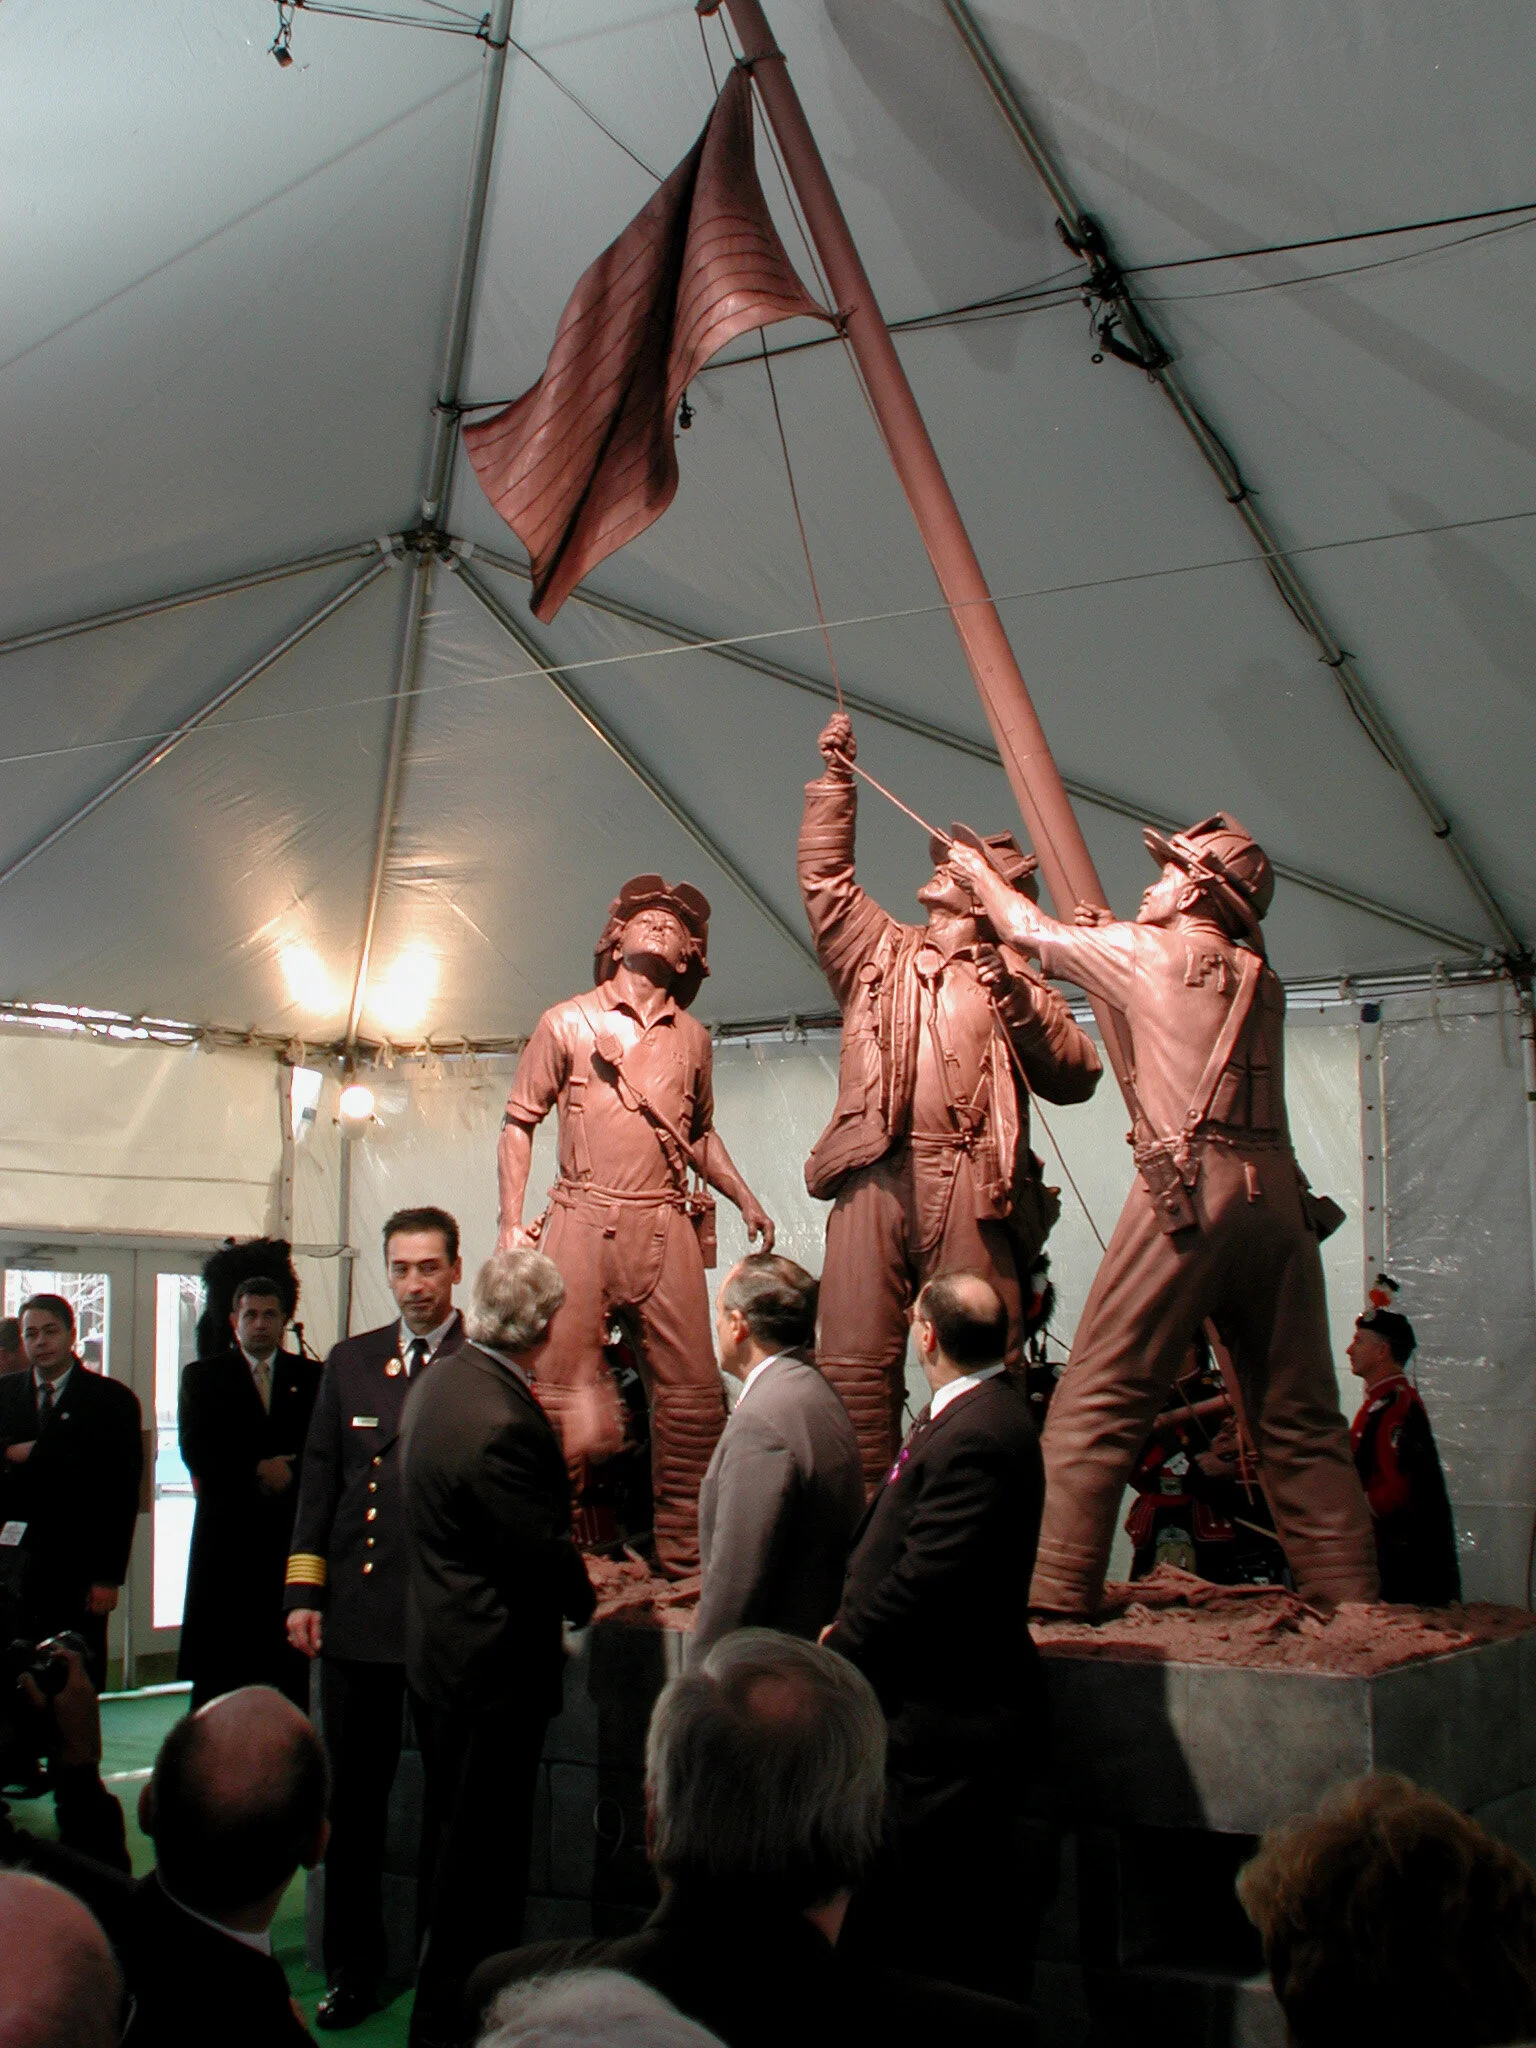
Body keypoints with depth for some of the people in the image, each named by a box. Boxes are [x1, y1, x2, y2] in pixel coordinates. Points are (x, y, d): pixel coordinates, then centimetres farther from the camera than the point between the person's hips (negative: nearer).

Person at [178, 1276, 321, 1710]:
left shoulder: (311, 1378, 12)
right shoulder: (202, 1377, 10)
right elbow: (196, 1453, -2)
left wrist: (290, 1472, -12)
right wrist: (256, 1470, -11)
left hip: (292, 1532, 1)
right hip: (227, 1536, 0)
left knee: (289, 1666, -1)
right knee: (218, 1668, -1)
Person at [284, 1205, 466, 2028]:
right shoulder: (350, 1361, 11)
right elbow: (318, 1480, 12)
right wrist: (305, 1591, 5)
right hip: (359, 1611, 4)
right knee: (353, 1797, 10)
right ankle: (353, 1966, 23)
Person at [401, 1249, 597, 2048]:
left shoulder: (441, 1379, 2)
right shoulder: (500, 1422, -29)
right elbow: (547, 1552, -21)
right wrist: (587, 1599, 0)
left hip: (438, 1648, 10)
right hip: (494, 1665, -10)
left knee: (454, 1841, 23)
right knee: (481, 1861, 4)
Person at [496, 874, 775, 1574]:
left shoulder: (692, 1037, 16)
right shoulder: (567, 1023, 8)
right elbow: (519, 1122, 8)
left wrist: (746, 1199, 15)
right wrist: (511, 1221, -1)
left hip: (667, 1227, 3)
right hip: (584, 1221, -2)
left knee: (693, 1393, -3)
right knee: (560, 1389, -6)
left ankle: (684, 1555, 8)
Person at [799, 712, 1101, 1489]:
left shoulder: (1014, 980, 18)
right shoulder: (878, 951, 26)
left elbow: (1077, 1076, 7)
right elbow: (824, 872, 24)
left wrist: (1017, 1000, -4)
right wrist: (837, 775, 21)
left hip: (970, 1185, -1)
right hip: (874, 1176, 2)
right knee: (853, 1362, -8)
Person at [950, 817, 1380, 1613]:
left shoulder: (1151, 954, 6)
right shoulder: (1261, 981, 20)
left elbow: (1034, 933, 20)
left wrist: (979, 871, 37)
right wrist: (1112, 934, 42)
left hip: (1189, 1194, -6)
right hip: (1279, 1193, 6)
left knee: (1095, 1403, -5)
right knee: (1300, 1420, 10)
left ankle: (1055, 1591, -10)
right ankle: (1349, 1597, 9)